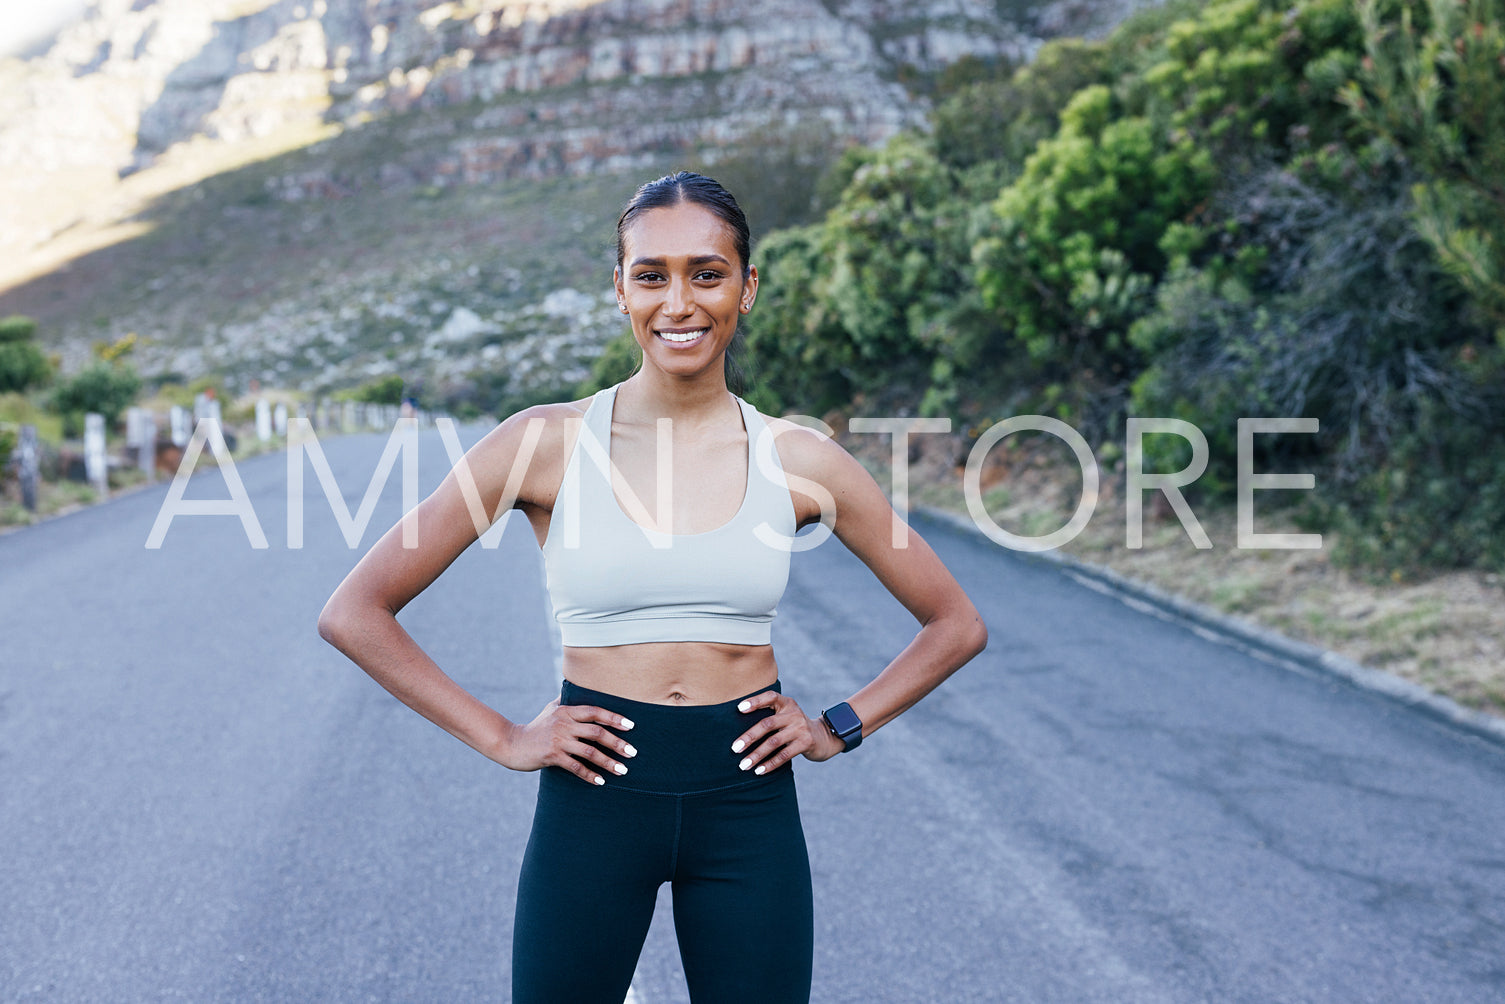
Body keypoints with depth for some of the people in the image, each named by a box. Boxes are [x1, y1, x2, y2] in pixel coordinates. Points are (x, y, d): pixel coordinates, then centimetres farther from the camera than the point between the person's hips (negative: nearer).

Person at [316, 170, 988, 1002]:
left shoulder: (797, 459, -1)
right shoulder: (546, 443, -6)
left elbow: (956, 625, 10)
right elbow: (354, 612, -3)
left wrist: (841, 728, 1)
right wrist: (502, 739, -6)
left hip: (748, 806, 1)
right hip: (593, 800, -1)